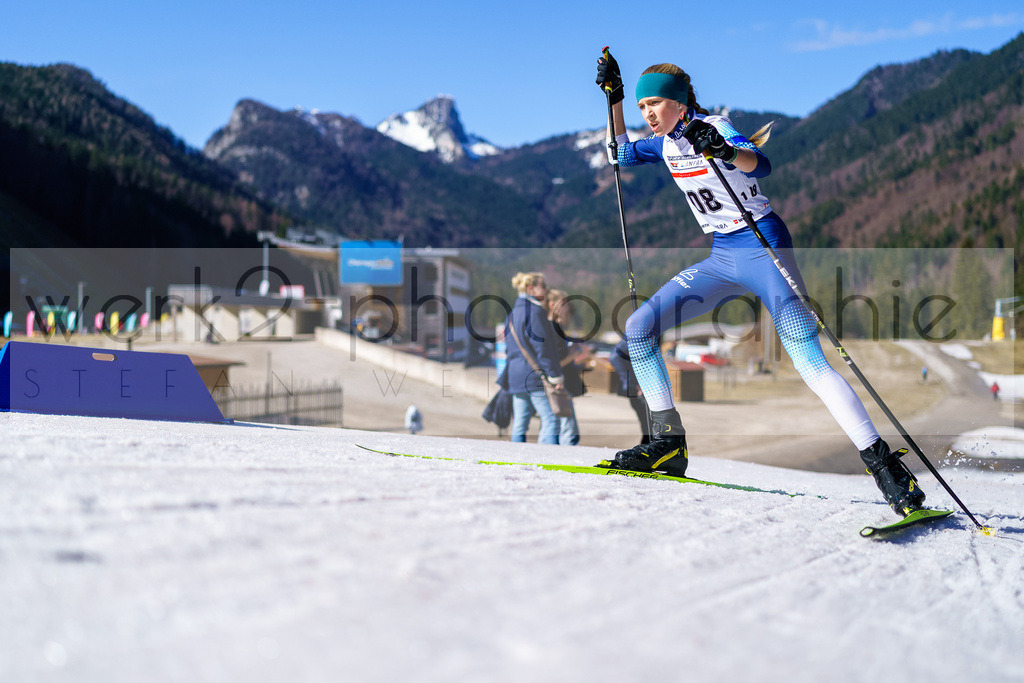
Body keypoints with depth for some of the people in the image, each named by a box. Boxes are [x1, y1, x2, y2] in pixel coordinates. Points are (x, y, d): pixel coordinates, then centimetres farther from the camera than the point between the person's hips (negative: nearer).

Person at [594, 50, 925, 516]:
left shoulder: (714, 128, -13)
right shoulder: (667, 143, 10)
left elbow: (761, 165, -31)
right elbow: (624, 154, 29)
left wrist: (724, 152, -52)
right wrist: (613, 97, 18)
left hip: (763, 246, -8)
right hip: (720, 258, 8)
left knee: (809, 360, -21)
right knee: (637, 329, -3)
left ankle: (884, 465, -19)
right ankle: (669, 444, 4)